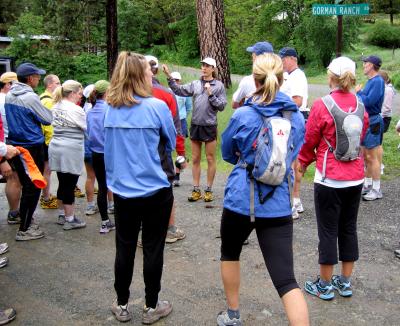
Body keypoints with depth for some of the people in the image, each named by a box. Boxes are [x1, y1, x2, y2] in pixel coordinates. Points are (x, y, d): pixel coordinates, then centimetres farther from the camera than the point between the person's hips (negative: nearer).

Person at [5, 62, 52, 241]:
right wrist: (45, 108, 7)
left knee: (26, 186, 19)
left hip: (15, 145, 8)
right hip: (32, 147, -8)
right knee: (33, 188, 1)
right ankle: (24, 230, 6)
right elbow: (48, 119, -10)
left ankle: (25, 221, 30)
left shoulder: (9, 95, 6)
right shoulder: (30, 97, -18)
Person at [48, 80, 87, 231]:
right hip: (71, 151, -8)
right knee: (69, 186, -1)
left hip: (56, 147, 8)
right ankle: (70, 220, 7)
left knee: (62, 184, 15)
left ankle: (62, 215, 25)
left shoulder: (56, 107, 11)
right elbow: (87, 128, -6)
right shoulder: (75, 110, -13)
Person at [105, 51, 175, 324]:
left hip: (122, 191, 4)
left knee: (125, 248, 15)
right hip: (155, 191, -4)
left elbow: (109, 150, 10)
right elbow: (171, 143, 3)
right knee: (153, 249, 9)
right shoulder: (157, 106, -12)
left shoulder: (111, 110, 0)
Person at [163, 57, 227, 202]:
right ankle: (196, 189, 18)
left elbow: (222, 106, -4)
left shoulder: (219, 85, -2)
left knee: (210, 159, 5)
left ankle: (209, 190, 16)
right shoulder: (195, 84, 6)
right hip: (195, 125, 3)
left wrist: (211, 95, -13)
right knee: (195, 159, 9)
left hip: (210, 126, -3)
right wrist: (169, 76, -11)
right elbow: (179, 90, -3)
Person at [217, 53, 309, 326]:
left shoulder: (242, 116, -9)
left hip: (241, 199, -1)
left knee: (230, 253, 26)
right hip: (279, 204, 2)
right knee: (286, 279, 1)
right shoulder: (297, 117, 1)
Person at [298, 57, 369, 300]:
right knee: (349, 228, 15)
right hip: (356, 178, 5)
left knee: (328, 231, 5)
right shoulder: (361, 106, 1)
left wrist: (303, 162, 13)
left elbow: (309, 141, -7)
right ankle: (346, 282, 28)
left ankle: (325, 285, 18)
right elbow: (361, 139, 11)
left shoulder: (322, 106, -15)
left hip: (330, 179, -5)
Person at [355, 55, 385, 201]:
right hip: (365, 121, 9)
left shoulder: (378, 81, -17)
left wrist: (359, 92, -10)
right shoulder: (370, 81, 11)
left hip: (372, 122, -9)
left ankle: (376, 190, 6)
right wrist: (360, 92, -1)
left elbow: (368, 101, -25)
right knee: (366, 156, 16)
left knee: (372, 157, -3)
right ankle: (367, 184, 28)